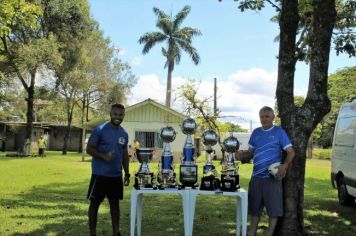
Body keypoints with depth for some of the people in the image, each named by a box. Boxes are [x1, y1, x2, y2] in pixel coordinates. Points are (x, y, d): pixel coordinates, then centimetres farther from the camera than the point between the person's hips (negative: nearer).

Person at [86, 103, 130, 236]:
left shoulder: (124, 134, 8)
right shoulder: (100, 130, -10)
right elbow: (89, 149, -10)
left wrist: (127, 173, 12)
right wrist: (103, 156, -26)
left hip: (116, 175, 5)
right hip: (100, 174, -5)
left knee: (115, 203, 11)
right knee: (95, 203, 4)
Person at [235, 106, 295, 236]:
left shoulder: (279, 132, -3)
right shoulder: (256, 132, 10)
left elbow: (291, 152, -6)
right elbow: (250, 151, 14)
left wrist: (284, 166, -23)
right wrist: (242, 154, -9)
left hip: (272, 177, -4)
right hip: (256, 177, 5)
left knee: (273, 208, 1)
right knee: (254, 208, 12)